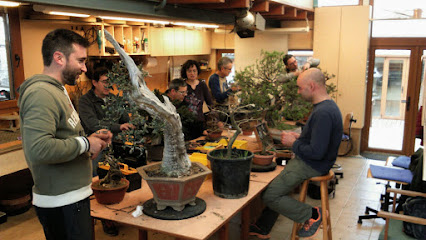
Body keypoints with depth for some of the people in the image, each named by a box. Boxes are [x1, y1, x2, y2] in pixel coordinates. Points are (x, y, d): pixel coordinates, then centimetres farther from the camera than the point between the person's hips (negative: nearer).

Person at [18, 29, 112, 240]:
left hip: (72, 196, 10)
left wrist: (91, 138, 6)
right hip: (61, 203, -10)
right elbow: (38, 150, -33)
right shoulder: (42, 93, -21)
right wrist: (84, 143, -20)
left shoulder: (56, 89, 15)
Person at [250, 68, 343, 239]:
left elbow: (316, 152, -29)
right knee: (277, 186, 20)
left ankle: (312, 215, 4)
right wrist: (299, 137, 7)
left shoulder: (323, 113, -26)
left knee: (270, 196, -7)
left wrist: (293, 143, -14)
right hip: (307, 161, 11)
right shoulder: (327, 106, 9)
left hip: (312, 167, -11)